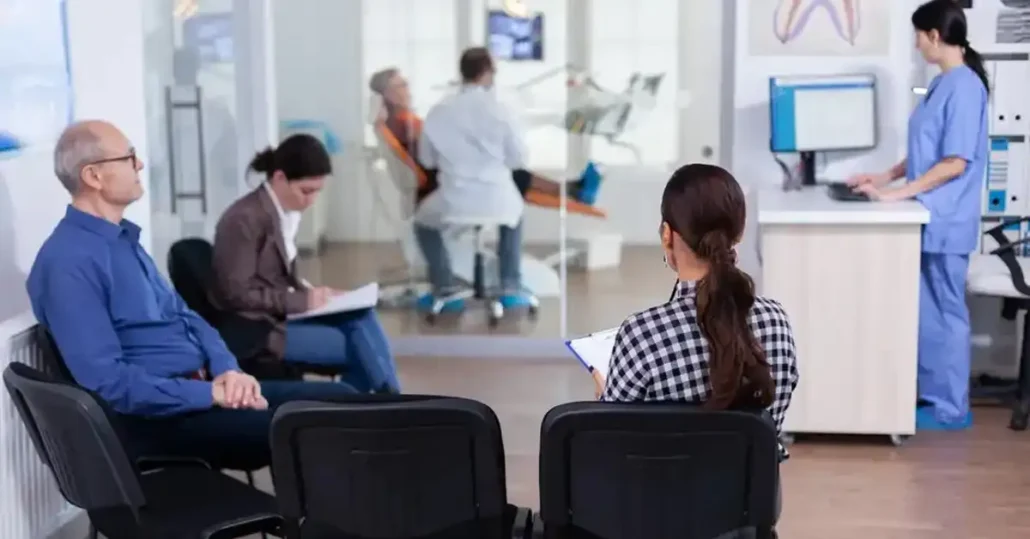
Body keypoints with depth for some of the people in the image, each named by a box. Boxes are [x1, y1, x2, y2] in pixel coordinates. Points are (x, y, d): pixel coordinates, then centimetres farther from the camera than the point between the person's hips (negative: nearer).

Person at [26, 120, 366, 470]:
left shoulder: (124, 238, 15)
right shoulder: (69, 262, -16)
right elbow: (108, 381, -23)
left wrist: (227, 371, -3)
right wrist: (211, 395, -20)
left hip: (201, 389, 9)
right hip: (157, 417, -9)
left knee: (341, 401, -2)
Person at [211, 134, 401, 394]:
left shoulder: (288, 213, 7)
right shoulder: (245, 219, -18)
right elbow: (237, 294, -19)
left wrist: (311, 294, -2)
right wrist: (302, 300, -19)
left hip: (281, 314, 8)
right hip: (254, 328, -8)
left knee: (362, 317, -14)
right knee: (360, 345, -14)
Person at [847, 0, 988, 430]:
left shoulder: (965, 86, -16)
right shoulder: (942, 84, 12)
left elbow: (955, 162, -20)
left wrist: (896, 194, -20)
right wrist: (887, 177, 11)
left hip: (945, 222, -9)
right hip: (928, 219, 9)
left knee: (945, 313, 0)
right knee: (926, 312, 14)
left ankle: (950, 407, 11)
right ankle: (931, 395, 25)